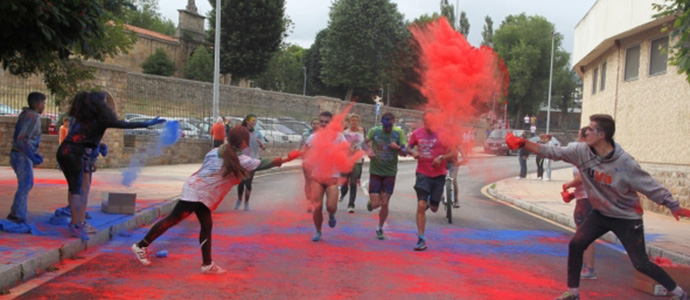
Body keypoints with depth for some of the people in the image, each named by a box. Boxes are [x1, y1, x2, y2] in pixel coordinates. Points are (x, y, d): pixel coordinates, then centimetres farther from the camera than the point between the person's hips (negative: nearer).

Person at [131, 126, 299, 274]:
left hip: (199, 192, 9)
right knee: (172, 220, -2)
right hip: (197, 192, -9)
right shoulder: (241, 160, -14)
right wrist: (286, 159, -1)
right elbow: (264, 164, -10)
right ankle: (142, 246, 6)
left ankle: (207, 265, 12)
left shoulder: (217, 151, 6)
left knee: (207, 225, 9)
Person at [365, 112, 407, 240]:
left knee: (384, 204, 1)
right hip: (375, 172, 0)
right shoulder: (374, 131, -6)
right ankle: (371, 202, 35)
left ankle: (380, 229, 24)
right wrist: (368, 151, -10)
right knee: (375, 204, -4)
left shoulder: (399, 133, -6)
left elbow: (405, 152, -6)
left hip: (390, 173, 0)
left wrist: (398, 148, -28)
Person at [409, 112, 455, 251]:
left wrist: (442, 157, -18)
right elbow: (410, 147, 15)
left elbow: (454, 153, -1)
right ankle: (421, 239, -3)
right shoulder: (417, 134, -1)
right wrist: (414, 153, -8)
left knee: (434, 208, 9)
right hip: (423, 173, 0)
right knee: (421, 206, -11)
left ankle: (431, 202, 50)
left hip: (439, 174, 0)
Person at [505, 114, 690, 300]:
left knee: (641, 264, -4)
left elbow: (650, 187, -18)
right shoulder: (581, 151, -14)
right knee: (575, 245, -5)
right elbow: (552, 152, -10)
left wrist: (674, 207, -14)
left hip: (627, 218, -5)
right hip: (601, 214, 5)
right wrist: (522, 144, -17)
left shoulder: (625, 163, -26)